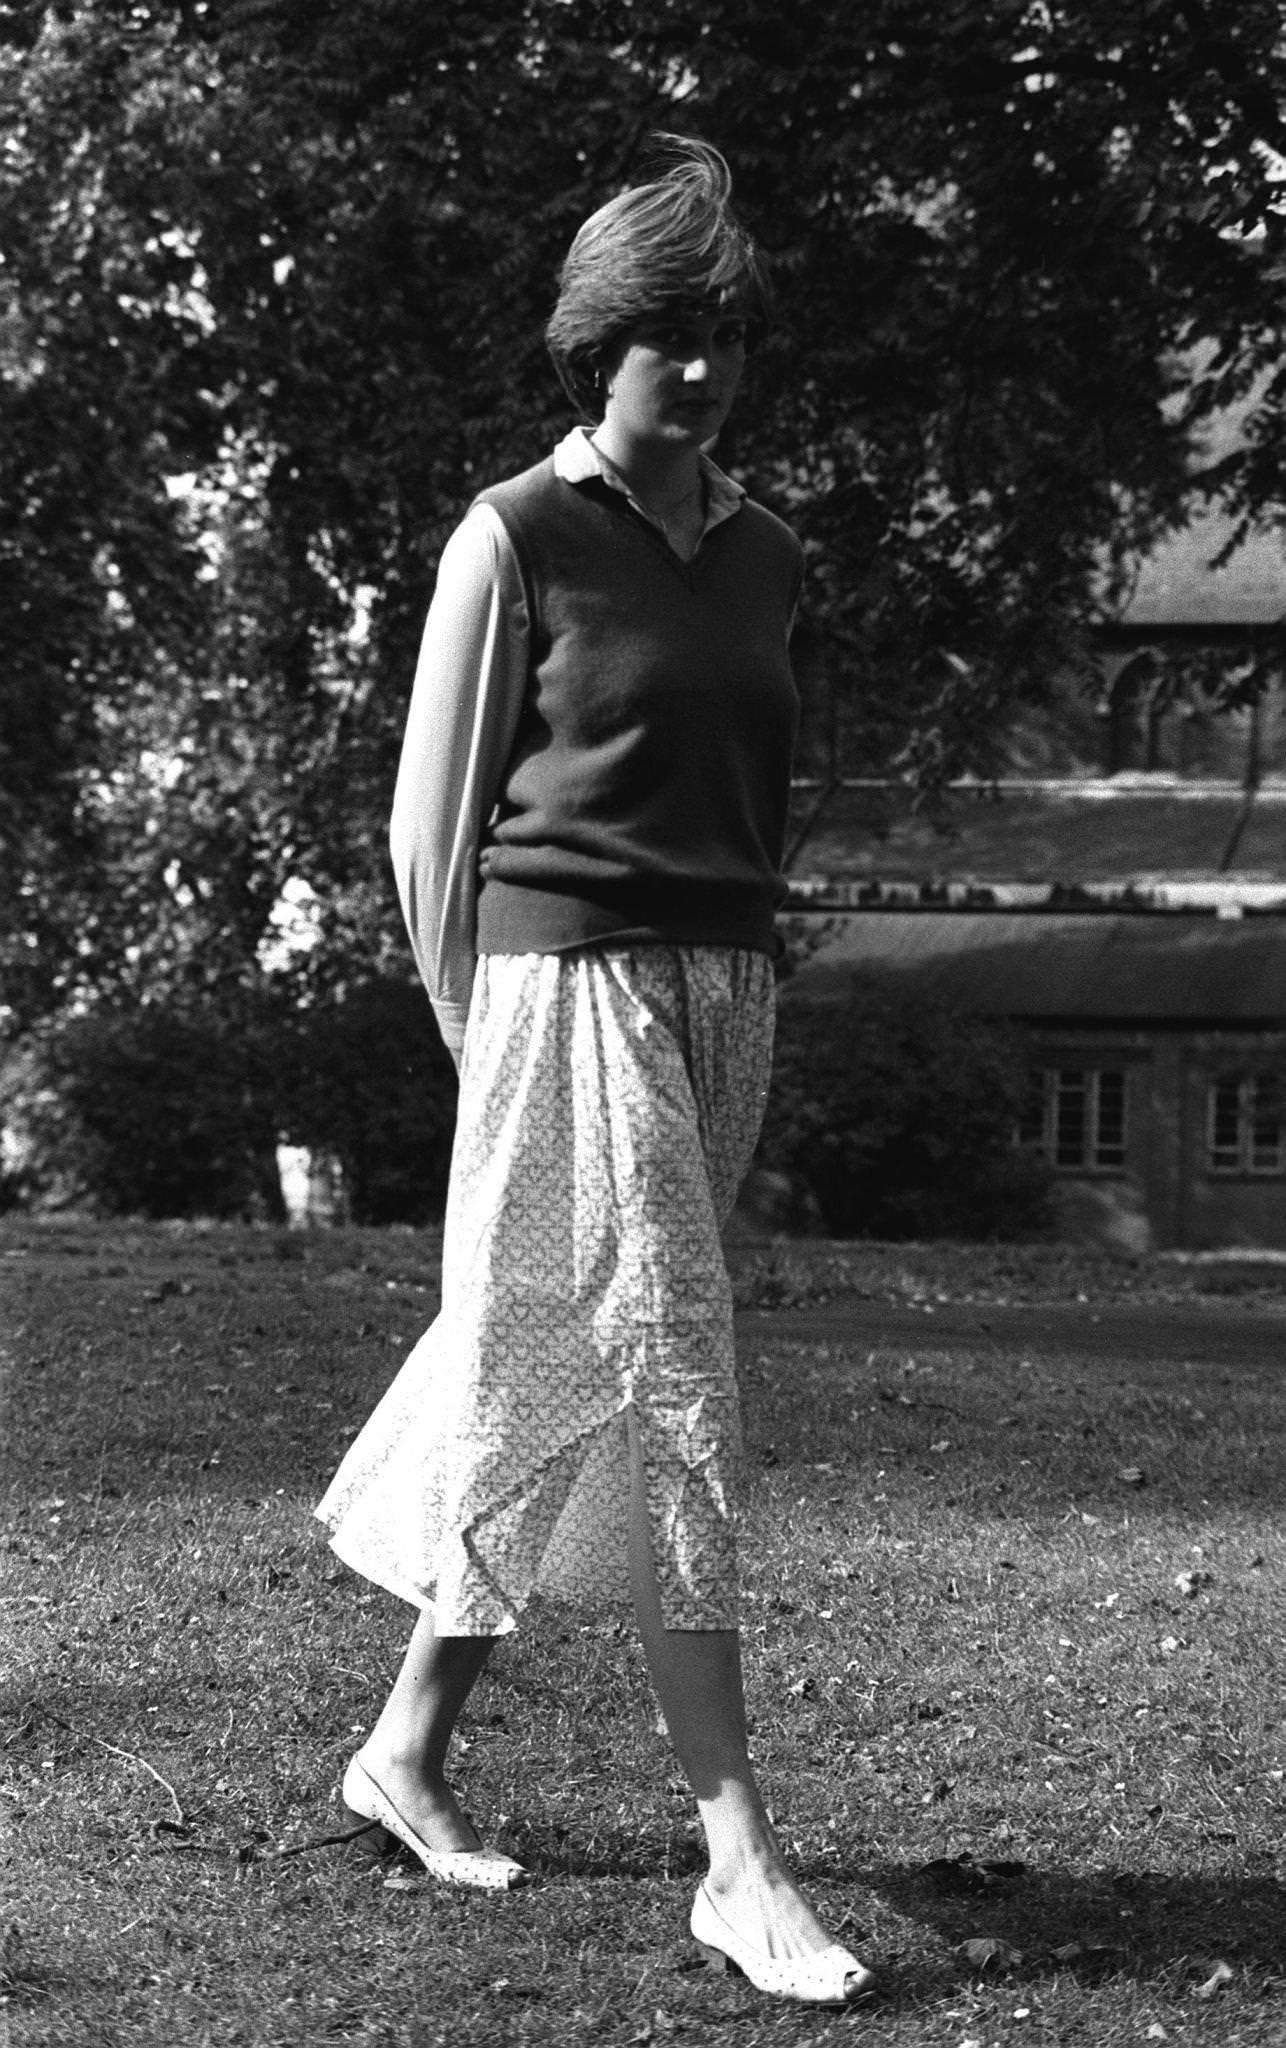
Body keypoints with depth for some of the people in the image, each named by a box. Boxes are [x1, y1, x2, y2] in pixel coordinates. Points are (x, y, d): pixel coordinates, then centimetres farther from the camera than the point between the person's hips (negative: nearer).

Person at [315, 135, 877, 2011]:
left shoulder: (764, 559, 13)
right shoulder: (516, 540, -4)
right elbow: (431, 821, -2)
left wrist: (742, 994, 13)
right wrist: (483, 1044, -3)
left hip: (725, 991, 6)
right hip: (568, 982, -6)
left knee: (562, 1401, 10)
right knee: (667, 1390, -10)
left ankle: (408, 1749, 26)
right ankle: (741, 1865, -9)